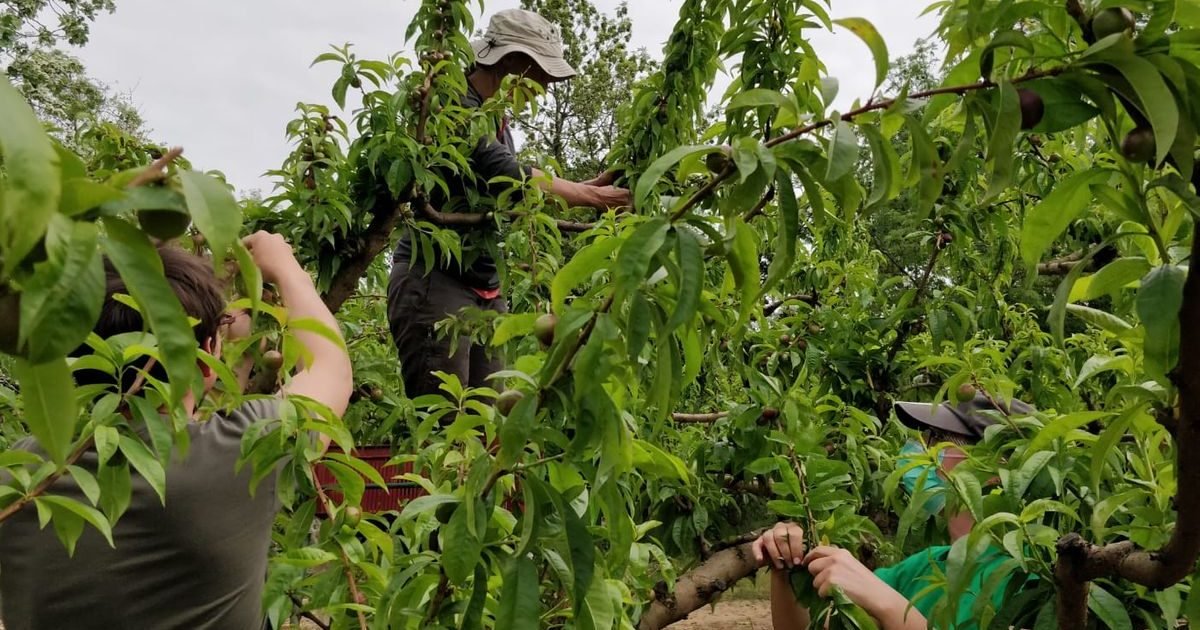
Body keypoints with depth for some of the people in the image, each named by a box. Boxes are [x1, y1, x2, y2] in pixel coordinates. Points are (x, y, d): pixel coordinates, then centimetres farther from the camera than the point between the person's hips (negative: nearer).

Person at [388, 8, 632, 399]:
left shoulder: (496, 120, 16)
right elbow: (507, 176, -22)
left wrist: (589, 188, 7)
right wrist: (591, 196, -14)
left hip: (486, 290, 9)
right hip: (434, 281, -8)